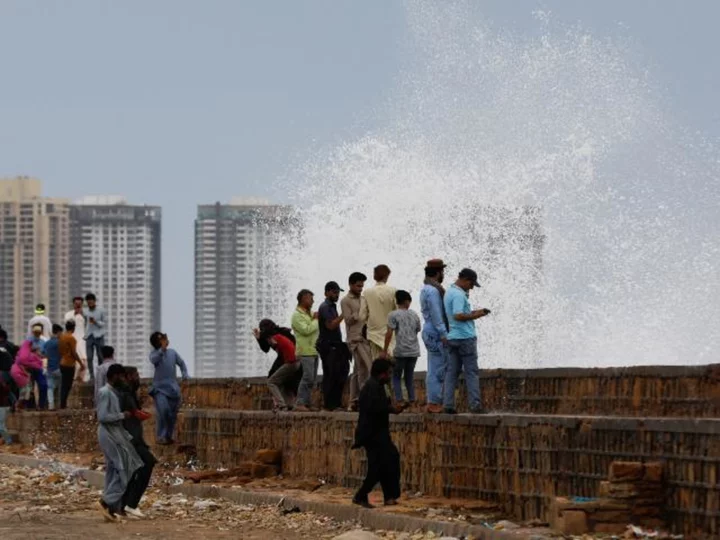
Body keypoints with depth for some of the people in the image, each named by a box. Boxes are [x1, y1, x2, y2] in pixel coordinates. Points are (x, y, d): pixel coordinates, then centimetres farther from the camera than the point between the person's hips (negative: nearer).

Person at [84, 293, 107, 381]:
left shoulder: (101, 311, 0)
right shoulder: (85, 312, 6)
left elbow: (105, 323, 0)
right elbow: (84, 324, 11)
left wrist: (96, 322, -14)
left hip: (99, 337, -2)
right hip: (89, 337, 2)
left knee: (101, 357, 1)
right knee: (89, 358, -3)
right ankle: (91, 376, 3)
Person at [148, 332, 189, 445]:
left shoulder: (172, 352, 10)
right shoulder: (155, 353, -4)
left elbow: (181, 363, 23)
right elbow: (154, 360, -28)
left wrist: (185, 375, 7)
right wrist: (162, 348, -38)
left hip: (173, 388, 5)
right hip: (160, 387, -5)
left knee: (173, 414, 7)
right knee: (163, 410, -22)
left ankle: (168, 436, 22)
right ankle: (160, 437, -17)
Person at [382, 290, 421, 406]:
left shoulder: (393, 315, -4)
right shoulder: (414, 315, 10)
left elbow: (389, 334, -9)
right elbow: (418, 330, 15)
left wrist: (385, 351, -6)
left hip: (400, 351, -4)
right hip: (414, 351, 4)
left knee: (396, 376, 5)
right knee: (409, 376, 13)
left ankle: (398, 401, -6)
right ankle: (411, 401, 6)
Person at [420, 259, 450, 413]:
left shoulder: (426, 289, 17)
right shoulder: (433, 290, -15)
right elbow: (436, 315, -20)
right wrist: (444, 334, -19)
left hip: (431, 333, 11)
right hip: (436, 334, -11)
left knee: (434, 370, 11)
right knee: (437, 370, -9)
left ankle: (433, 402, 13)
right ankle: (434, 403, -9)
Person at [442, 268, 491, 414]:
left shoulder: (450, 292, 17)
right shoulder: (459, 295, -14)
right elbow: (458, 316, -24)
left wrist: (472, 312, 14)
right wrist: (475, 316, -12)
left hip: (451, 337, 9)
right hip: (465, 337, -9)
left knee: (451, 372, 6)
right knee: (471, 372, -4)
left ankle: (448, 404, 1)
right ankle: (475, 404, -5)